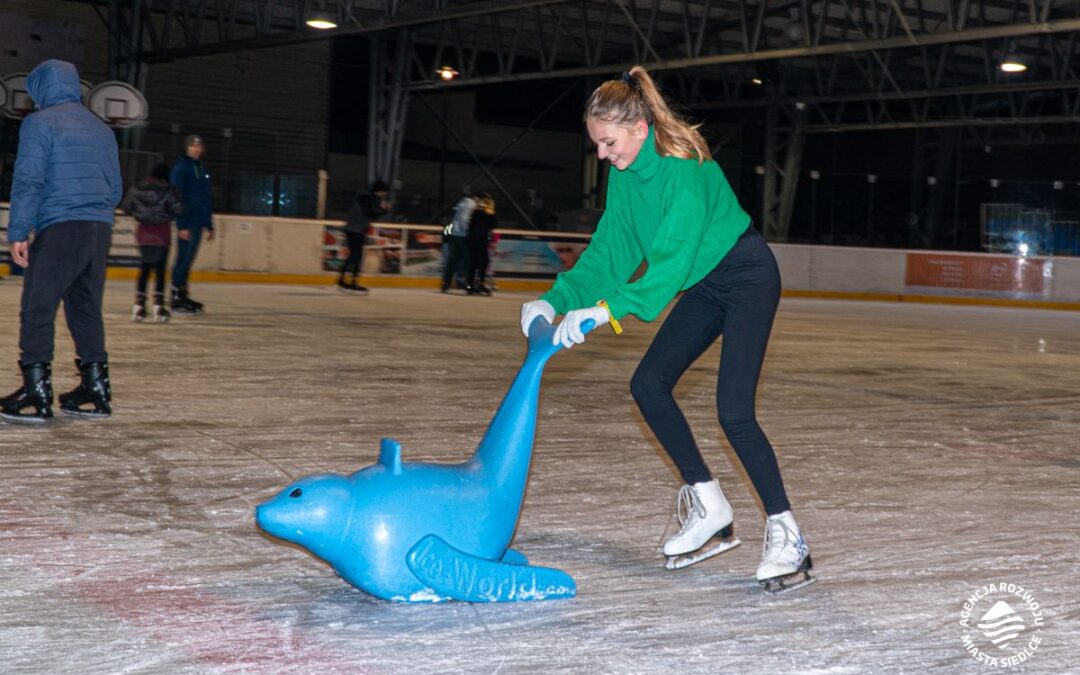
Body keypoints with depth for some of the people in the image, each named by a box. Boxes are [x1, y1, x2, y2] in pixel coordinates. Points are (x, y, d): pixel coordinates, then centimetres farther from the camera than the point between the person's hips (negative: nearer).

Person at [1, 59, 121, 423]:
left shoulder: (39, 123, -1)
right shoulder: (102, 129, 20)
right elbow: (115, 188, 21)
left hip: (59, 229, -7)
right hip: (100, 230, 7)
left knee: (37, 310, -4)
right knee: (86, 310, 13)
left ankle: (36, 393, -8)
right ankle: (96, 389, 15)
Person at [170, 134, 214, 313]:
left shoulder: (202, 169, 16)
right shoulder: (180, 168, -8)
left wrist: (210, 225, 20)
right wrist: (182, 225, -20)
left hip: (199, 221, 8)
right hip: (187, 222, -8)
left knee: (188, 260, 10)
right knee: (184, 258, -7)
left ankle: (182, 295, 15)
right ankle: (176, 298, -3)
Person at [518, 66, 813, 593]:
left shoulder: (684, 167, -28)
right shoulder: (625, 173, -3)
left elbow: (672, 260, -34)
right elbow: (608, 250, -3)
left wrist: (609, 308, -42)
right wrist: (556, 300, -15)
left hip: (747, 277, -9)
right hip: (705, 285, 9)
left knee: (734, 411, -18)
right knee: (648, 383, 0)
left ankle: (785, 535, -9)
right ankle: (708, 511, 8)